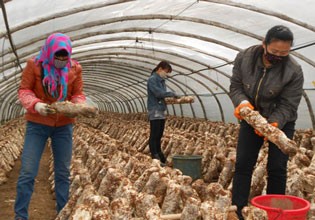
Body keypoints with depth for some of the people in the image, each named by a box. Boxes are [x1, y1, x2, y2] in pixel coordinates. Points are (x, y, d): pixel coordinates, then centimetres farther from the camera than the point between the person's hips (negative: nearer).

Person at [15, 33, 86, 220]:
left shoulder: (75, 68, 0)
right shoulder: (34, 64, -7)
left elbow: (78, 94, 3)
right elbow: (24, 90, -6)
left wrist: (79, 106, -20)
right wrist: (35, 104, -26)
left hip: (64, 126, 3)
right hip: (37, 124, -2)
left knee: (63, 172, 9)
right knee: (28, 172, -3)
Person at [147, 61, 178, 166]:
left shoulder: (161, 80, 18)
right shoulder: (152, 79, -9)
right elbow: (158, 93, -20)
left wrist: (172, 97, 4)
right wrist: (172, 94, -13)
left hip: (161, 111, 9)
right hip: (155, 111, -9)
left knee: (159, 136, 12)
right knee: (154, 136, -8)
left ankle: (159, 156, 18)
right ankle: (154, 158, -8)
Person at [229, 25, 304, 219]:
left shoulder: (294, 71, -24)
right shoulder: (244, 57, -17)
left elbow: (288, 106, -21)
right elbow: (235, 86, -8)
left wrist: (273, 123, -38)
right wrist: (241, 101, -29)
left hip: (281, 122, -2)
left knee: (277, 168, -5)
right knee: (243, 164, -2)